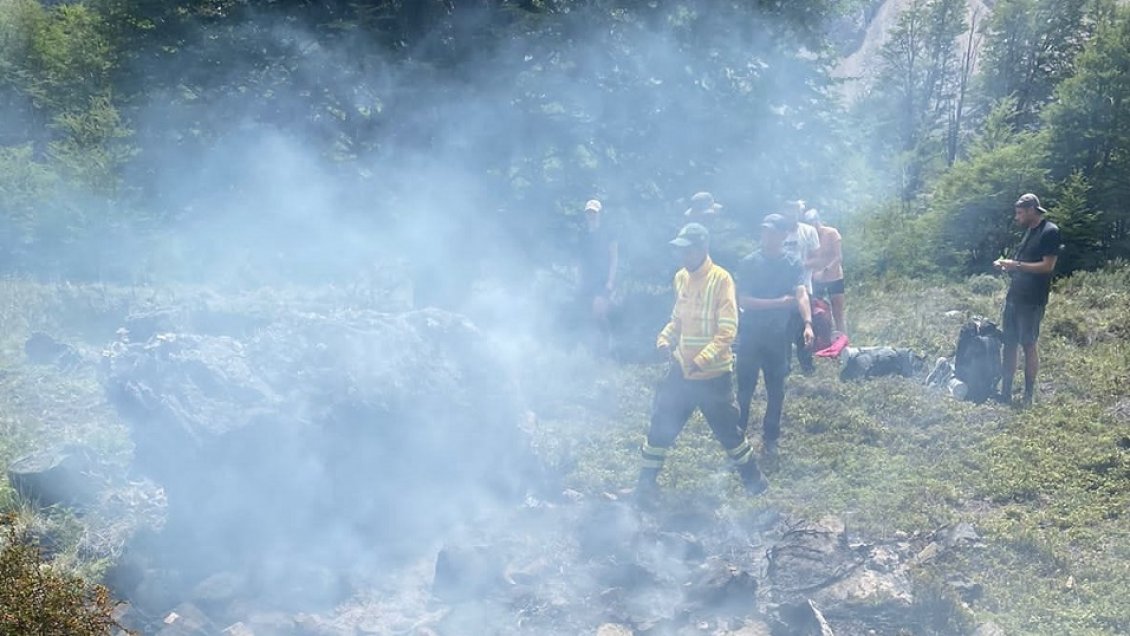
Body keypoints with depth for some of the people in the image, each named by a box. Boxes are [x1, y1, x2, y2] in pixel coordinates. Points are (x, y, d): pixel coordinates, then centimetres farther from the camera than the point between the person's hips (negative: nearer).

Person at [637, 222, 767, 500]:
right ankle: (646, 480, 23)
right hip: (680, 371, 5)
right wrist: (665, 338, -3)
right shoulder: (680, 278, 4)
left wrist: (702, 360, -29)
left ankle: (752, 476, 31)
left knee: (728, 430, 9)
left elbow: (727, 331, -20)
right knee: (661, 425, 8)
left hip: (713, 375, -5)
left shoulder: (721, 279, -16)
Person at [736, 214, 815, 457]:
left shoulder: (793, 264, -2)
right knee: (744, 388, 5)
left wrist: (807, 323, -33)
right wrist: (778, 303, -17)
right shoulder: (749, 263, -5)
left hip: (779, 336, 1)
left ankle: (770, 439, 22)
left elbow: (801, 295, -16)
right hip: (750, 335, -1)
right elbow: (743, 301, -12)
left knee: (776, 390, 9)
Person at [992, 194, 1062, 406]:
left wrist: (1016, 265, -16)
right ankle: (1005, 393, 11)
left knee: (1028, 345, -4)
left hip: (1032, 301, -8)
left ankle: (1028, 396, 2)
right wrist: (1006, 265, 6)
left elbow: (1048, 266, -16)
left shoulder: (1050, 232, -10)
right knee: (1008, 344, 7)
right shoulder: (1029, 231, 17)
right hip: (1014, 296, 8)